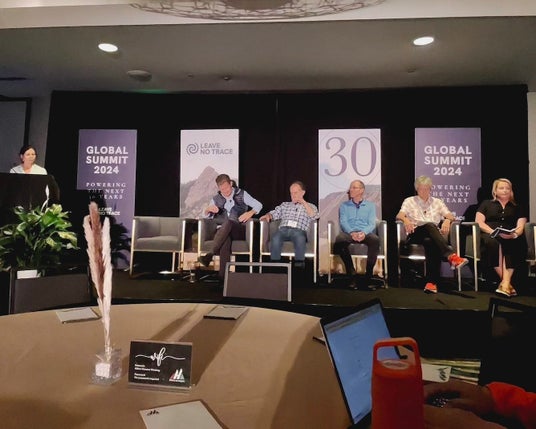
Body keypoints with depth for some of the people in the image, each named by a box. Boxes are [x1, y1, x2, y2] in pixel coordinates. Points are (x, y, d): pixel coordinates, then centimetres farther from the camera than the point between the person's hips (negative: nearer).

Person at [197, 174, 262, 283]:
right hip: (224, 232, 2)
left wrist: (250, 213, -13)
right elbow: (206, 215, 16)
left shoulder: (241, 194, 9)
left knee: (228, 222, -37)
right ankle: (223, 275, -47)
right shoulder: (216, 199, 17)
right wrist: (208, 209, -7)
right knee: (226, 238, -38)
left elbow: (258, 205, 8)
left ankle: (210, 255, -40)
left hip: (241, 230, -1)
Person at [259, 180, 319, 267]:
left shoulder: (310, 206, 24)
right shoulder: (285, 205, 32)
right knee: (275, 239, -34)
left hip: (299, 231, -2)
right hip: (283, 229, 2)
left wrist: (303, 202, 3)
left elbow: (314, 216, 3)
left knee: (300, 238, -39)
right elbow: (274, 213, 19)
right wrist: (268, 215, -4)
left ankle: (299, 265, -36)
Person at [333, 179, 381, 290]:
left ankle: (368, 276, -28)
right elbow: (343, 222, 4)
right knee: (339, 239, -36)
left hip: (365, 233, 0)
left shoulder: (370, 205, 20)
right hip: (349, 233, 0)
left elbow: (372, 223, 6)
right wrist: (352, 233, -18)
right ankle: (353, 276, -29)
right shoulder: (344, 206, 21)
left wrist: (364, 233, -18)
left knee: (375, 239, -36)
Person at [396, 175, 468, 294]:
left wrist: (447, 220, -14)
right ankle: (451, 256, -51)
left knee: (431, 242, -38)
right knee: (430, 226, -36)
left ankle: (431, 282, -44)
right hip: (416, 234, -1)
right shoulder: (409, 201, 17)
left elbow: (451, 216, 12)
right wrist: (406, 219, -25)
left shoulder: (437, 202, 23)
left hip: (434, 236, 1)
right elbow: (399, 215, -1)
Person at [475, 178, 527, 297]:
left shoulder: (517, 207, 24)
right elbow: (479, 222, 4)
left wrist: (514, 234, -16)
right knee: (492, 242, -38)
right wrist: (494, 232, -14)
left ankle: (505, 282, -44)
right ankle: (507, 281, -38)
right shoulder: (486, 204, 18)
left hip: (511, 238, 2)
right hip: (490, 235, -1)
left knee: (516, 243, -35)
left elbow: (520, 226, 9)